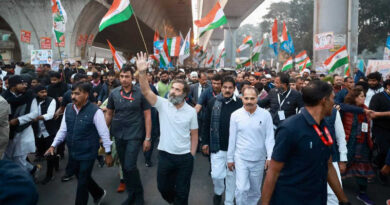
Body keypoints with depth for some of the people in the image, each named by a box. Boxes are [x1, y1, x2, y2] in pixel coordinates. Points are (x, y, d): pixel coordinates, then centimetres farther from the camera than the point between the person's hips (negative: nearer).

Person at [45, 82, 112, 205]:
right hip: (72, 153, 6)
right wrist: (53, 145, 1)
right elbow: (63, 129, 8)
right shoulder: (68, 108, -1)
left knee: (82, 183, 6)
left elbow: (104, 133, -14)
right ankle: (99, 194, 49)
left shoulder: (95, 111, -19)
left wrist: (108, 153, -10)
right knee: (81, 178, 23)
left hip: (88, 154, -6)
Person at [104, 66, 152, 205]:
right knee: (124, 166, 13)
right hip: (118, 135, 4)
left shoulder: (140, 93, -7)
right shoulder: (114, 93, 3)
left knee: (130, 166, -11)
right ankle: (131, 194, 32)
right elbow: (109, 114, 11)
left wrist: (148, 138, -8)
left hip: (134, 135, -4)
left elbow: (147, 116, -5)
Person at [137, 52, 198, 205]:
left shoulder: (191, 111, -4)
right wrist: (142, 72, -33)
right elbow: (146, 91, -20)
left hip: (185, 158, -1)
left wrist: (192, 155, -1)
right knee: (163, 187, 20)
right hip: (165, 155, 1)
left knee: (182, 191, 12)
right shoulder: (163, 104, -6)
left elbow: (194, 135, 2)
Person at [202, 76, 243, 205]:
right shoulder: (213, 103, -2)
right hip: (216, 147, 1)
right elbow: (206, 124, 5)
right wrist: (205, 142, 6)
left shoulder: (240, 104, -8)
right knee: (216, 175, 3)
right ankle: (218, 192, 36)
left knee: (231, 175, 12)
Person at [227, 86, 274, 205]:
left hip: (259, 159, 1)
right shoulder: (235, 115, -5)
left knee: (255, 191, 15)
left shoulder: (265, 115, -7)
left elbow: (269, 137, -4)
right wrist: (230, 158, 4)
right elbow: (232, 138, 0)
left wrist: (270, 157, -14)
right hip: (241, 158, -1)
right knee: (242, 189, -8)